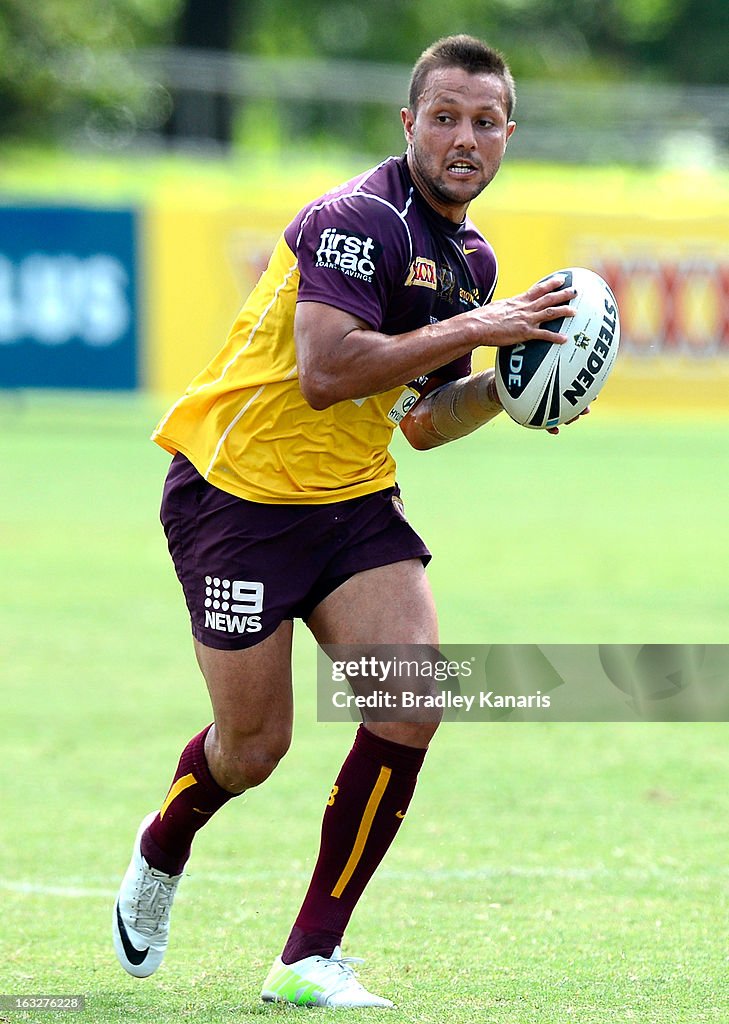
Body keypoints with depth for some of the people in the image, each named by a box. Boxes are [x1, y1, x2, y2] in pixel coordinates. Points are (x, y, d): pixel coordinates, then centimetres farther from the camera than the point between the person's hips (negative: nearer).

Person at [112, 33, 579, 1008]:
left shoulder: (472, 259, 8)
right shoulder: (360, 218, -20)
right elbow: (325, 372, -32)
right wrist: (474, 326, -28)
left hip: (353, 502, 7)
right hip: (239, 494, -7)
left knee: (415, 695, -14)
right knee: (254, 747, 0)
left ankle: (310, 957, -6)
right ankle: (161, 854, 37)